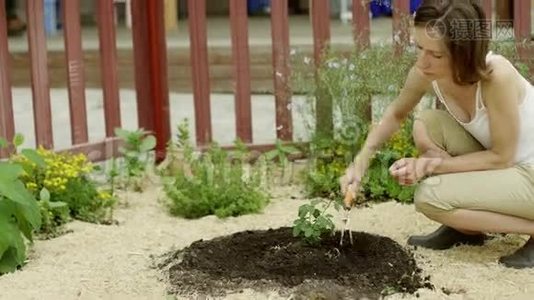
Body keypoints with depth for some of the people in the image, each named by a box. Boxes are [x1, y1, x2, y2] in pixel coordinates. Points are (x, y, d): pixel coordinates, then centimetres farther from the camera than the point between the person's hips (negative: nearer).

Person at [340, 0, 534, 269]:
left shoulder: (496, 75, -32)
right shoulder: (425, 73, -12)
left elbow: (501, 156, -21)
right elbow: (396, 114, 8)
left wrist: (431, 165, -21)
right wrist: (360, 162, -3)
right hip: (503, 167, 7)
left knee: (430, 196, -20)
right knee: (426, 124, -11)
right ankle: (465, 228, 5)